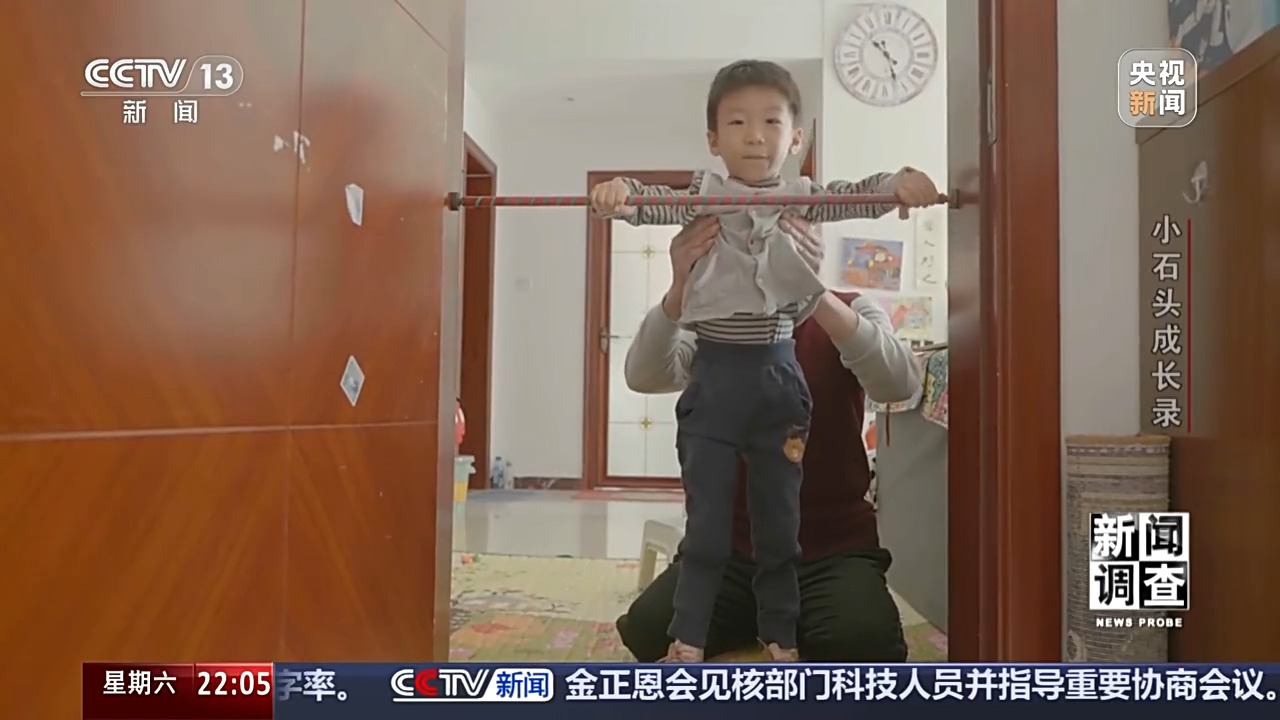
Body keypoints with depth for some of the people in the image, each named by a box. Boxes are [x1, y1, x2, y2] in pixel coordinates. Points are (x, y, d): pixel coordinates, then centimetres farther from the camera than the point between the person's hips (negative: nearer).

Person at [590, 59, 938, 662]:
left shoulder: (803, 197, 6)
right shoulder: (703, 196, 2)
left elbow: (856, 196, -8)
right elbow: (651, 204, -13)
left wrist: (899, 182, -29)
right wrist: (618, 191, -35)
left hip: (778, 373, 2)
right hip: (714, 374, -1)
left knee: (779, 521, 12)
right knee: (706, 523, 6)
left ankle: (781, 639, 27)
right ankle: (686, 641, 20)